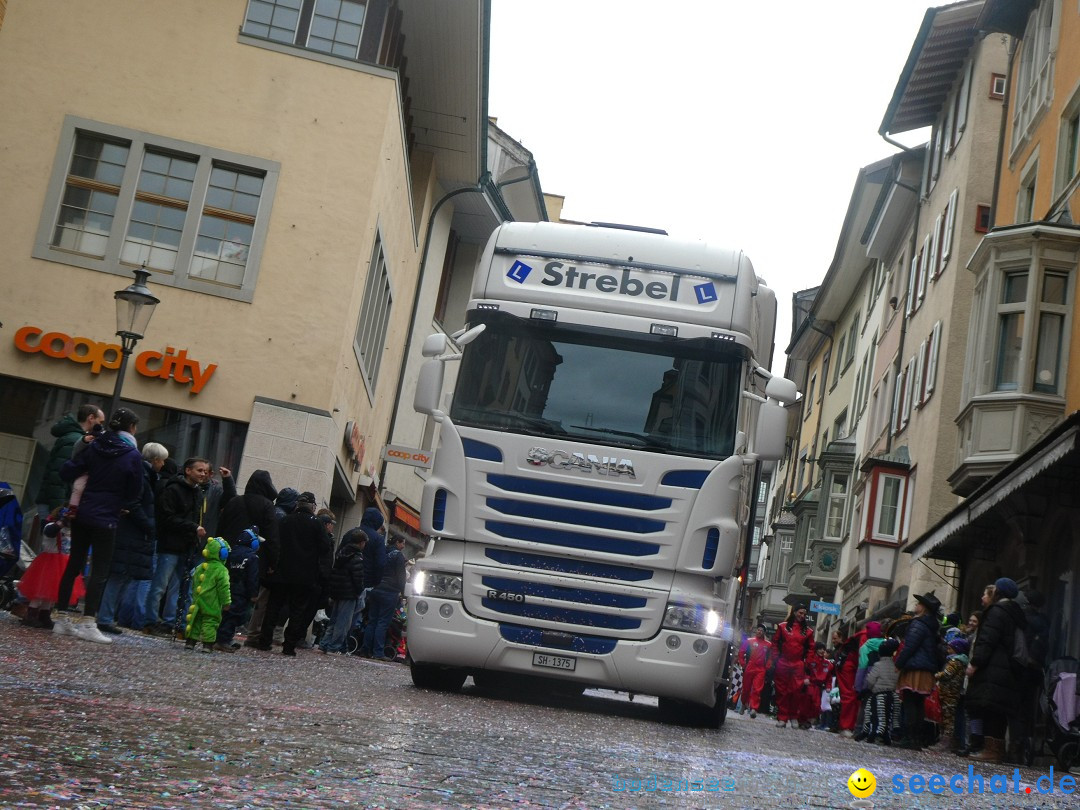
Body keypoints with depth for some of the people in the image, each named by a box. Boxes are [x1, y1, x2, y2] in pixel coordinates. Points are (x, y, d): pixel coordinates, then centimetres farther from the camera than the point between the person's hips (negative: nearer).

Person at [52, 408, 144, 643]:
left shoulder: (94, 446, 3)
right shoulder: (133, 455, -8)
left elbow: (66, 471, -2)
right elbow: (134, 492, -2)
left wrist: (87, 476, 15)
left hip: (82, 514, 5)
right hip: (106, 518, -5)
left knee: (74, 564, 12)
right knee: (100, 570, -2)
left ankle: (61, 618, 14)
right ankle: (87, 623, -8)